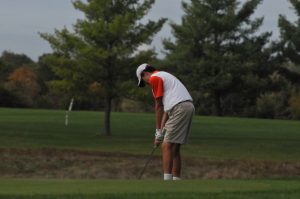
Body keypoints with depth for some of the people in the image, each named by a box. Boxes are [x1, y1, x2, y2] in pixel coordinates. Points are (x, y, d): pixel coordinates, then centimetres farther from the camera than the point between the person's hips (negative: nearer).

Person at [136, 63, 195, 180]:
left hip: (180, 109, -9)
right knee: (174, 149, 12)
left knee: (167, 146, -9)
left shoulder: (154, 78, -1)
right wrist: (162, 128, 18)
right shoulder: (164, 76, 28)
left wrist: (159, 131, 4)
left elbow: (159, 106, -2)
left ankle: (167, 182, -16)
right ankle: (176, 181, 12)